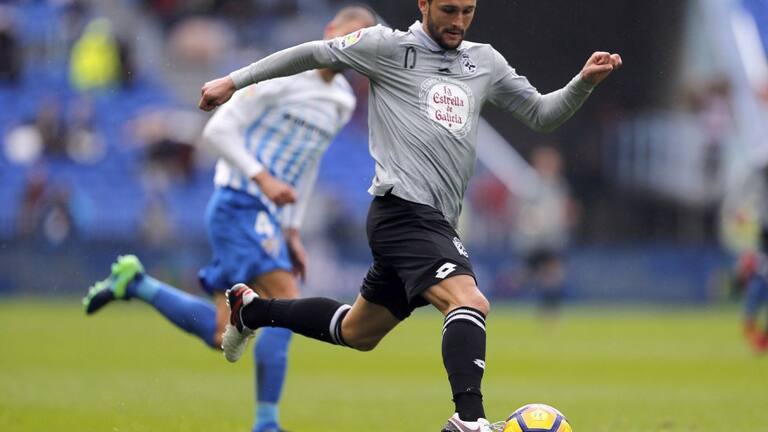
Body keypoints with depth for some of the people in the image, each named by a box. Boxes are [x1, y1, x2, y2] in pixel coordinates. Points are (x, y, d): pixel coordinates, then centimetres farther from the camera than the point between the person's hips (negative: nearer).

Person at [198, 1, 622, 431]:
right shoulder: (389, 47, -1)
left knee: (357, 332, 21)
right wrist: (234, 81, 6)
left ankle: (251, 309, 40)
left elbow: (541, 114, 20)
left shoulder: (485, 61, 16)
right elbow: (314, 53, 5)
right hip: (404, 211, -8)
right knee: (470, 303, -28)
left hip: (433, 224, 8)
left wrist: (584, 82, 3)